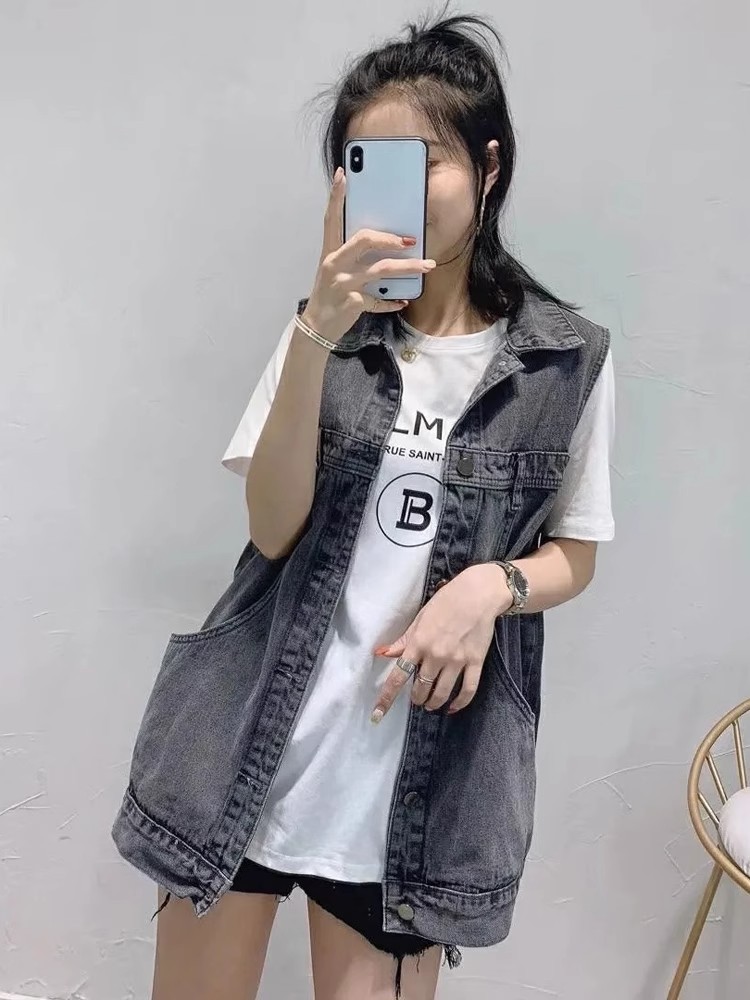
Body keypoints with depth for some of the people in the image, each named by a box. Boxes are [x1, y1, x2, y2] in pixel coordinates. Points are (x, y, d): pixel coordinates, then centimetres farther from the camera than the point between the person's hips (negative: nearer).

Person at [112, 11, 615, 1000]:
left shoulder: (568, 358, -2)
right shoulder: (330, 322, 2)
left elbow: (572, 558, 7)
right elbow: (274, 530, -9)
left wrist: (492, 585, -15)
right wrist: (319, 332, -20)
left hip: (423, 753, -1)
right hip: (255, 732, 2)